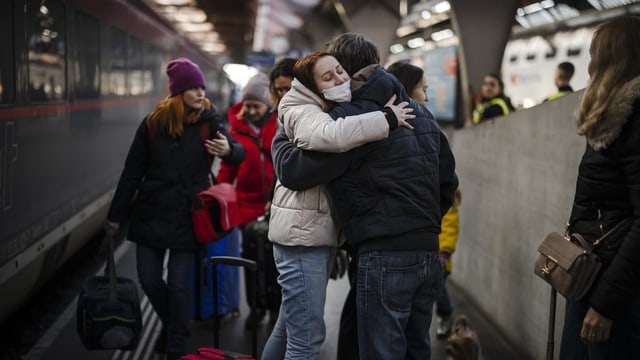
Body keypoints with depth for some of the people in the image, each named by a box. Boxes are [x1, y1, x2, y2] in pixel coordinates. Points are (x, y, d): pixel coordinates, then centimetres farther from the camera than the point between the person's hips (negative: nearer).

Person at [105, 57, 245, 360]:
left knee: (179, 284, 0)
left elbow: (239, 152, -4)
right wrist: (116, 215, 6)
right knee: (149, 280, 8)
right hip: (151, 213, 2)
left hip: (187, 217, -2)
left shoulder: (209, 121, -3)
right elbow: (132, 172, 3)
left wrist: (228, 150, -29)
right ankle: (171, 326, 36)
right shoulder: (153, 123, -2)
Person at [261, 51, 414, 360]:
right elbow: (334, 135, -35)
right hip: (302, 234, -10)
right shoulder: (305, 114, -14)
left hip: (318, 233, 10)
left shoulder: (337, 112, 20)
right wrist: (387, 118, -25)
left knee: (290, 328, 19)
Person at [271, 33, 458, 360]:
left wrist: (279, 140, 9)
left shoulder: (352, 116, -8)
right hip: (427, 253, 8)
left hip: (385, 256, -8)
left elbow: (294, 172, -11)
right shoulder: (419, 112, 16)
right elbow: (448, 181, 19)